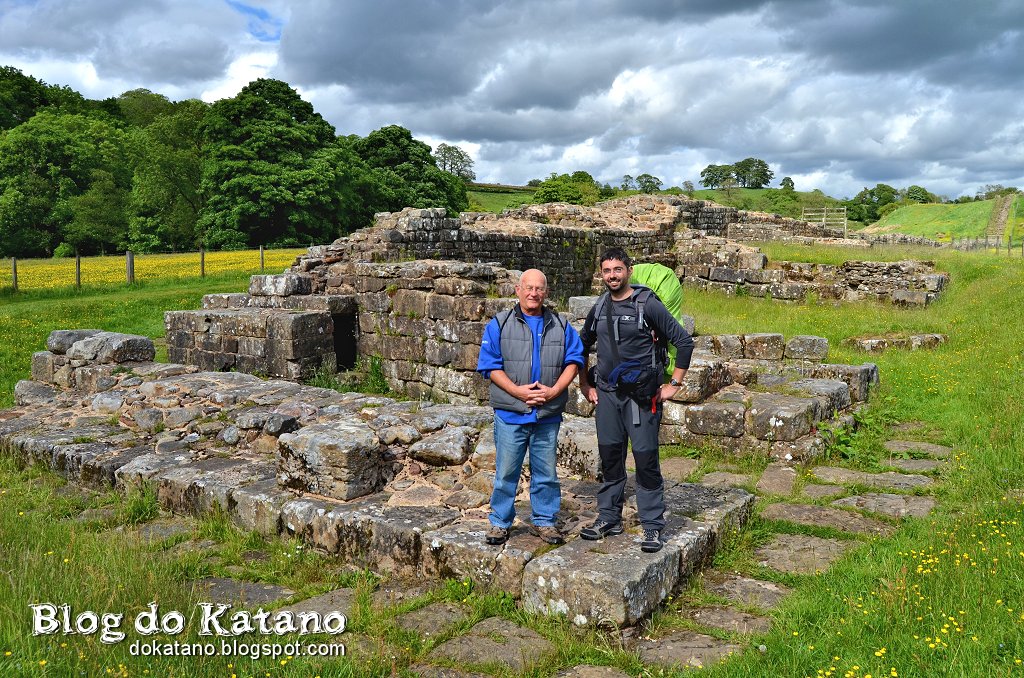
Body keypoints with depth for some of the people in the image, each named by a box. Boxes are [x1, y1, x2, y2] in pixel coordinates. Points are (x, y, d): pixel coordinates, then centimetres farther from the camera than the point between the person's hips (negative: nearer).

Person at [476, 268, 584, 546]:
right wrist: (519, 391, -14)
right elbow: (491, 365, -3)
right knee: (506, 471, 4)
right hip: (510, 414, -2)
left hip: (548, 415, 2)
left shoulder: (561, 326, 9)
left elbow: (573, 360, 6)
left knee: (546, 472, 10)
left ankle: (544, 521, 25)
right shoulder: (499, 325, 2)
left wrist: (554, 391, -9)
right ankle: (500, 523, 18)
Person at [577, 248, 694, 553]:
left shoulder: (648, 304, -8)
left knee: (646, 459, -3)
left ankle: (652, 527, 8)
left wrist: (674, 384, -6)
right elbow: (583, 345, 23)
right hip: (607, 393, 5)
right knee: (609, 457, 12)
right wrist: (585, 384, 17)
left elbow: (684, 341, -7)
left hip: (641, 394, -5)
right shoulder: (599, 308, 9)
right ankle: (609, 519, 25)